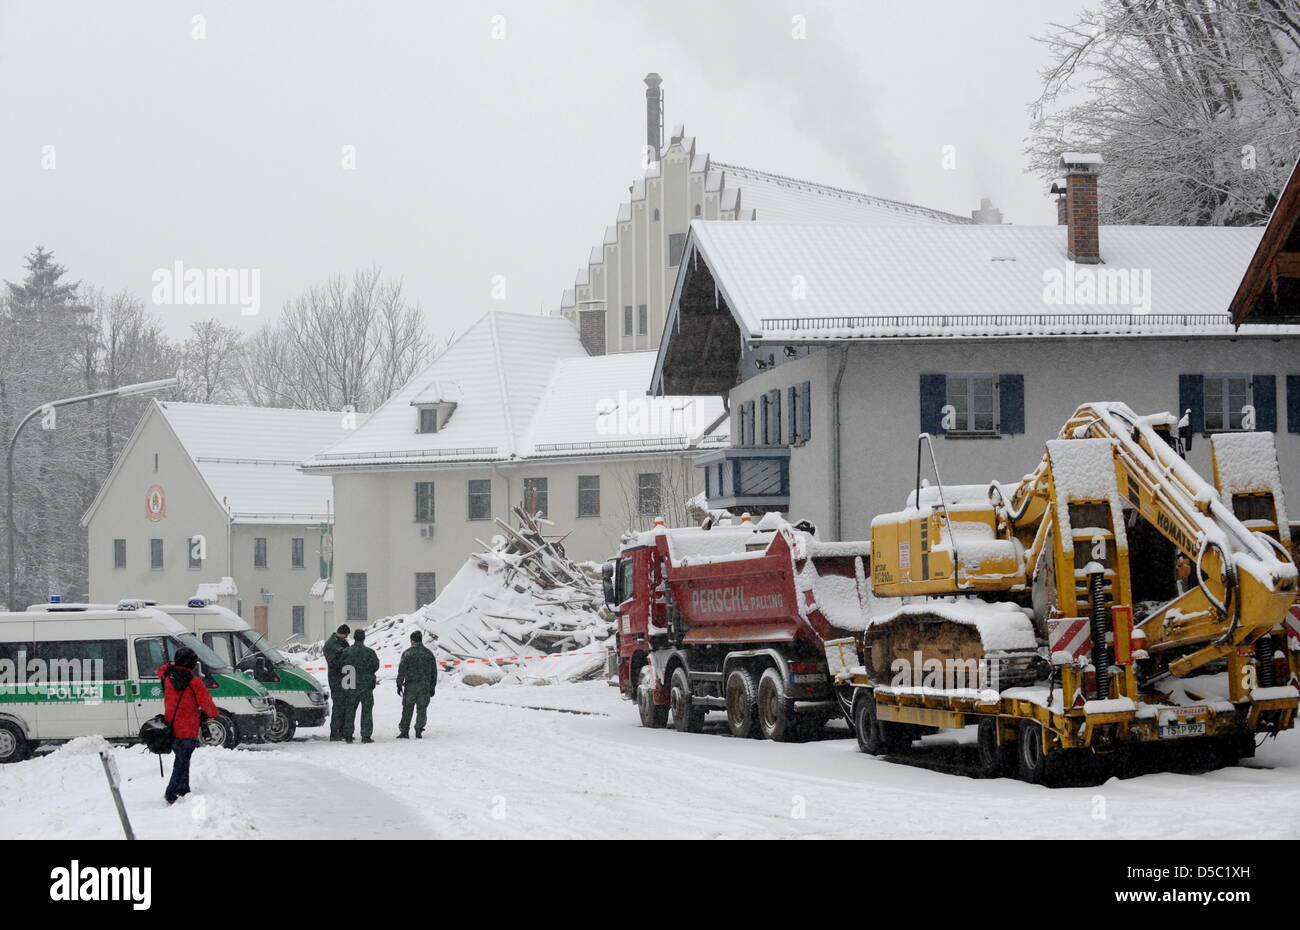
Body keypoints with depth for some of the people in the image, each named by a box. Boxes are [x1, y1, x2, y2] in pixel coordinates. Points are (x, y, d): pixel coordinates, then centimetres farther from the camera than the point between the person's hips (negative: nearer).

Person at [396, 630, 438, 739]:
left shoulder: (407, 653, -4)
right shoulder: (429, 653, 7)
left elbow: (402, 670, -7)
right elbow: (434, 672, 11)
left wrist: (399, 684, -1)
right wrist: (433, 687, 16)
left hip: (410, 685, -3)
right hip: (425, 686, 3)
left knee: (407, 709, 4)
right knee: (422, 709, 7)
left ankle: (404, 731, 2)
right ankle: (419, 731, 4)